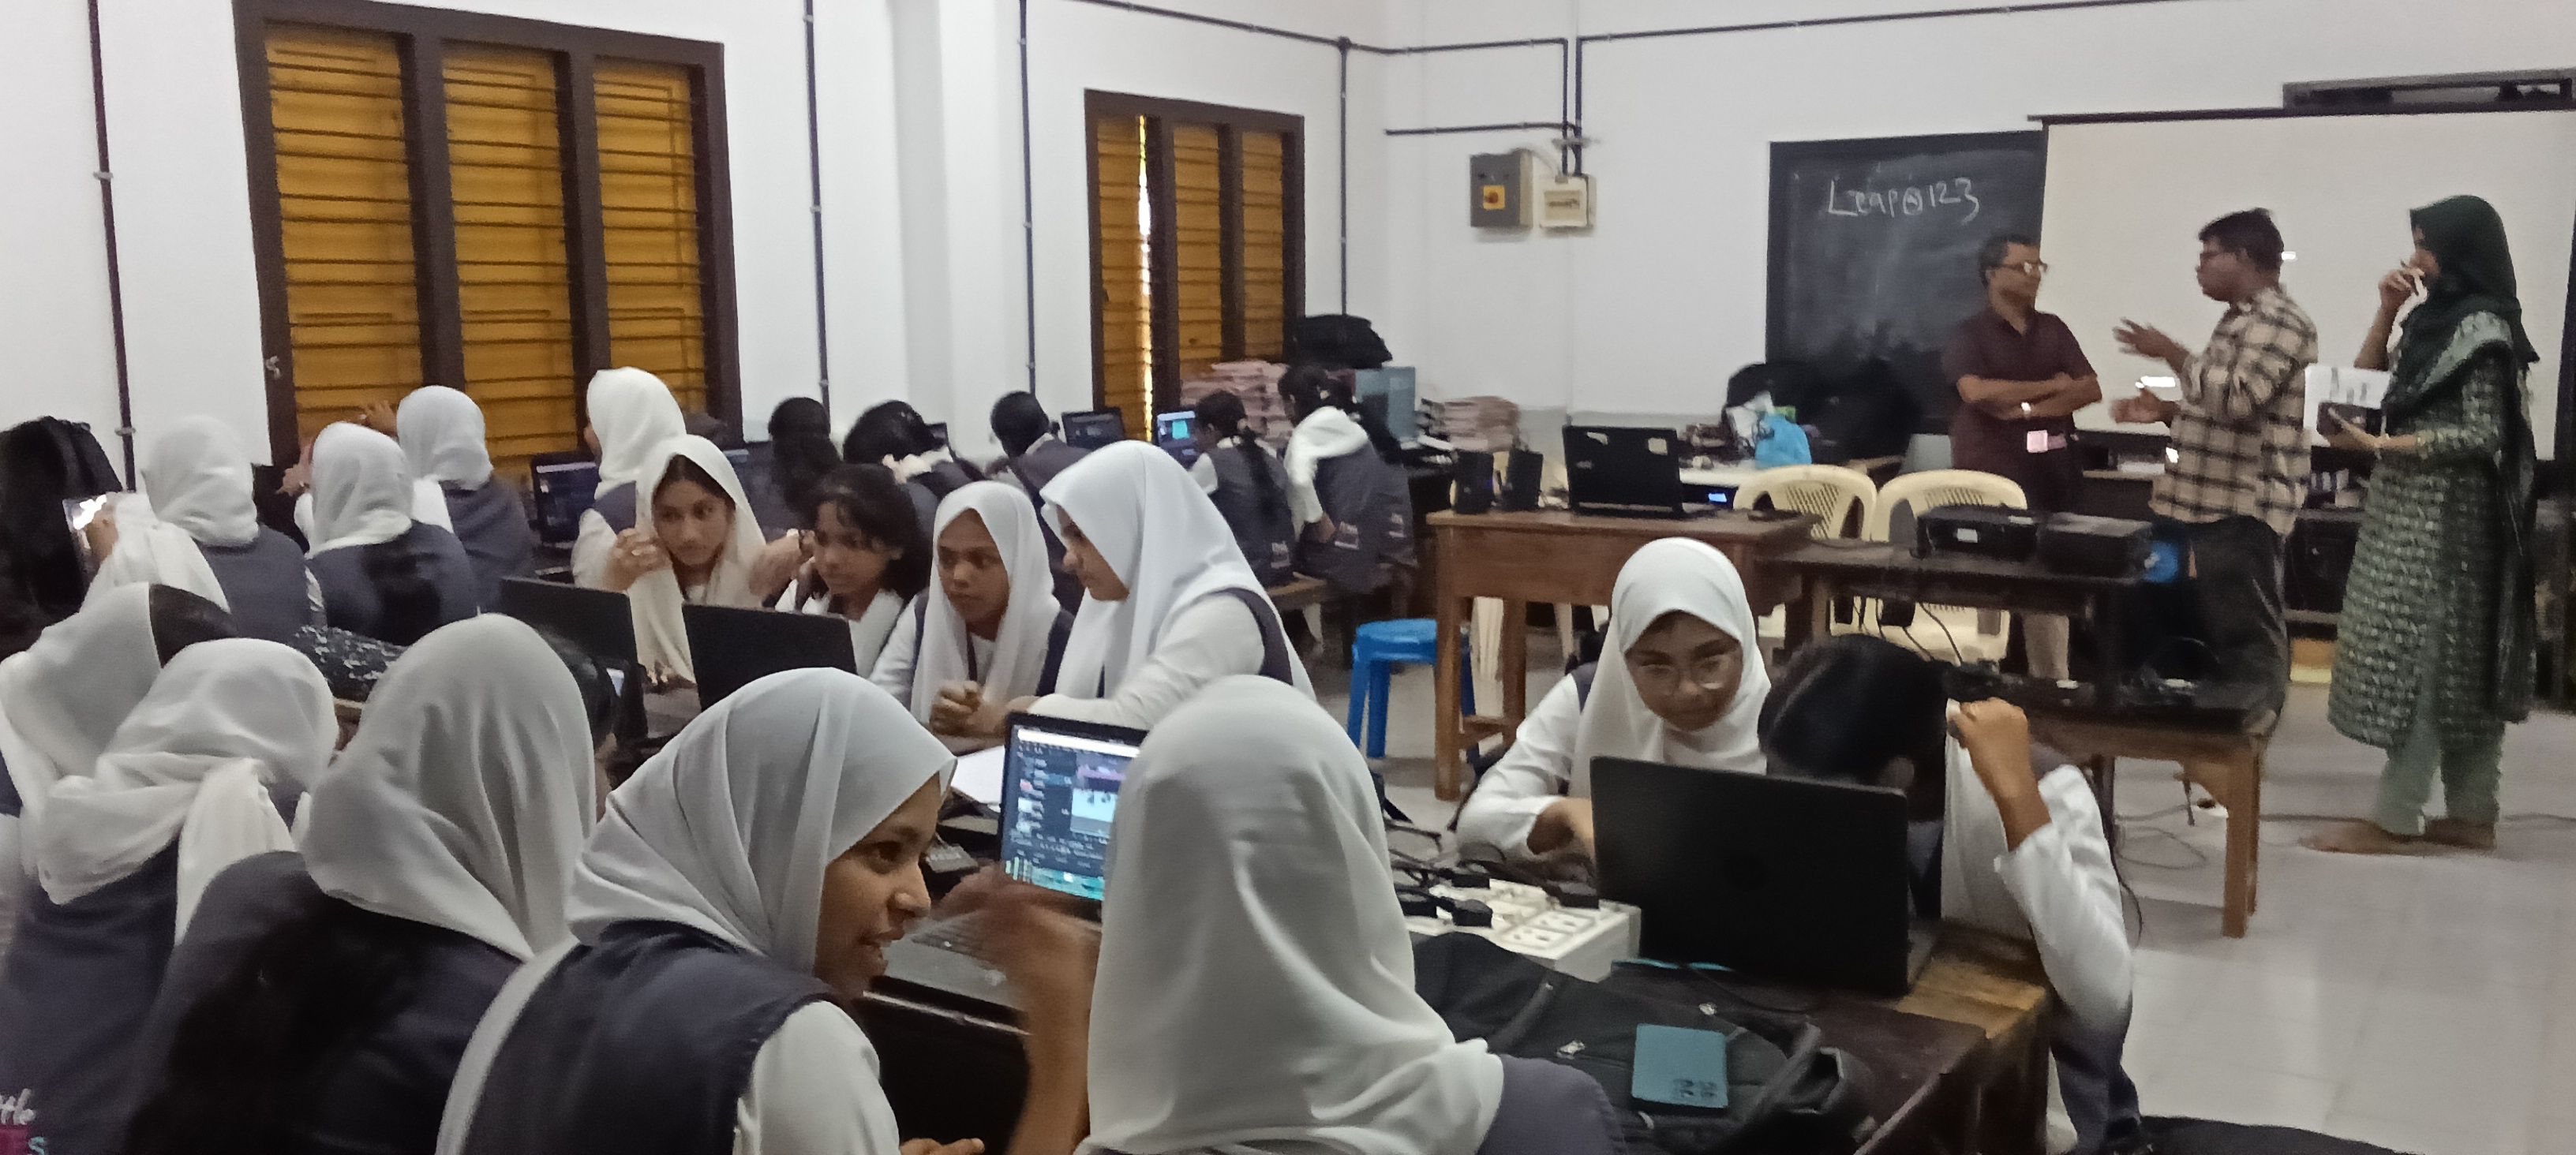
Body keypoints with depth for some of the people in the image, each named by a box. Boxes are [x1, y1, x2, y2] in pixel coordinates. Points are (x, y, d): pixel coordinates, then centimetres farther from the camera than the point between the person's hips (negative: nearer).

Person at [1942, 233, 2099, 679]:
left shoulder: (2053, 328, 13)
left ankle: (2052, 684, 12)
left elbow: (2090, 389, 4)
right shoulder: (1970, 334, -1)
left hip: (2051, 470, 4)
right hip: (1990, 472, -4)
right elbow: (1977, 392, -19)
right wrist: (2050, 386, -8)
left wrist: (2027, 408, -11)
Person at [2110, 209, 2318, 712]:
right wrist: (2165, 410, 14)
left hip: (2243, 508, -10)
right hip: (2212, 503, 10)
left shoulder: (2279, 320, -12)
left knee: (2246, 633, -7)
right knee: (2215, 628, 14)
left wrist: (2171, 354, -16)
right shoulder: (2242, 320, 21)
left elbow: (2239, 398, -24)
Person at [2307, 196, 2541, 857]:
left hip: (2444, 515, -9)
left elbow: (2483, 436, -18)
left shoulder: (2481, 328, -14)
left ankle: (2395, 820, -5)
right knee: (2459, 659, 10)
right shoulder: (2438, 320, 13)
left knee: (2418, 655, -8)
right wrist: (2386, 312, 5)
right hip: (2417, 510, 9)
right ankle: (2471, 815, 16)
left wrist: (2379, 446, -21)